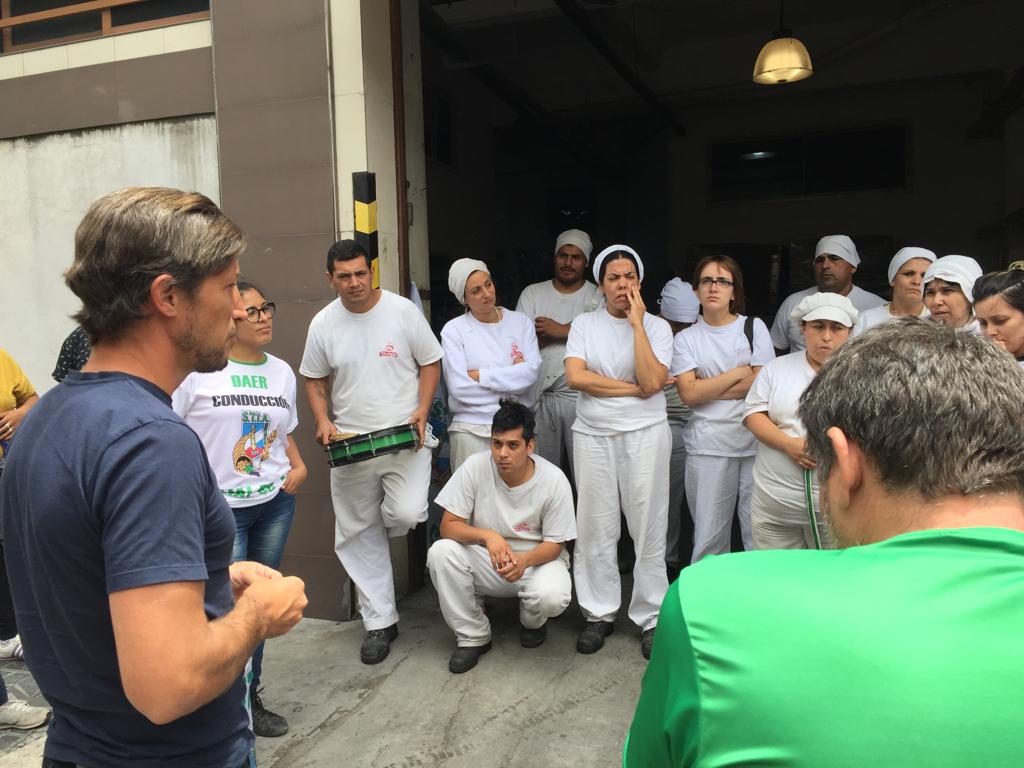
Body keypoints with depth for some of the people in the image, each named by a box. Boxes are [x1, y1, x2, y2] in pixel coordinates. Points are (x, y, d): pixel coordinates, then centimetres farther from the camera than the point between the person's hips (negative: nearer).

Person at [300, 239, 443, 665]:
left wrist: (422, 411, -11)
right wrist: (322, 420, -5)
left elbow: (430, 363, 1)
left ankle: (387, 522, 19)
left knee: (406, 514, -21)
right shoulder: (323, 323, 2)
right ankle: (380, 622, 23)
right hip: (349, 442, 3)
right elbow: (314, 380, 11)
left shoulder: (402, 310, -4)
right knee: (360, 535, 8)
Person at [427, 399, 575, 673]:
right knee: (441, 552, -27)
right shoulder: (475, 467, -17)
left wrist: (524, 560, -33)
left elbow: (554, 544, -11)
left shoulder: (554, 480, -18)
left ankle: (533, 621, 9)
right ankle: (473, 637, -6)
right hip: (485, 560, 2)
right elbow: (448, 526, -15)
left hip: (537, 559, -1)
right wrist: (487, 535, -34)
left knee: (552, 596, -34)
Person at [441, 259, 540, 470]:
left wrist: (479, 375, -9)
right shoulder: (453, 330, -1)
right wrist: (512, 376, -5)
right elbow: (459, 387, -10)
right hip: (471, 429, -2)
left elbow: (532, 371, -7)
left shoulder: (520, 322, 7)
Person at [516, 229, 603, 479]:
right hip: (541, 395, 2)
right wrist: (577, 327, -7)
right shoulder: (532, 293, 9)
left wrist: (561, 331, -11)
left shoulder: (599, 296, 4)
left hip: (582, 395, -2)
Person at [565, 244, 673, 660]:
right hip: (593, 436, 2)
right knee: (595, 529, 6)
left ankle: (651, 617, 17)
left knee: (648, 528, 3)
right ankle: (599, 614, 21)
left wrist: (636, 323, -12)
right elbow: (575, 376, -9)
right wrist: (632, 388, -10)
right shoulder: (584, 324, 6)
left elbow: (651, 382, -13)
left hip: (645, 435, -1)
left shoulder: (657, 326, 1)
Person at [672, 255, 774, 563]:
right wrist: (739, 373, -5)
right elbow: (689, 394, -5)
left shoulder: (754, 327, 7)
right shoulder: (686, 338, 7)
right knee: (709, 535, 4)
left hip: (756, 439, 0)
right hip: (708, 445, 0)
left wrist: (707, 388, -5)